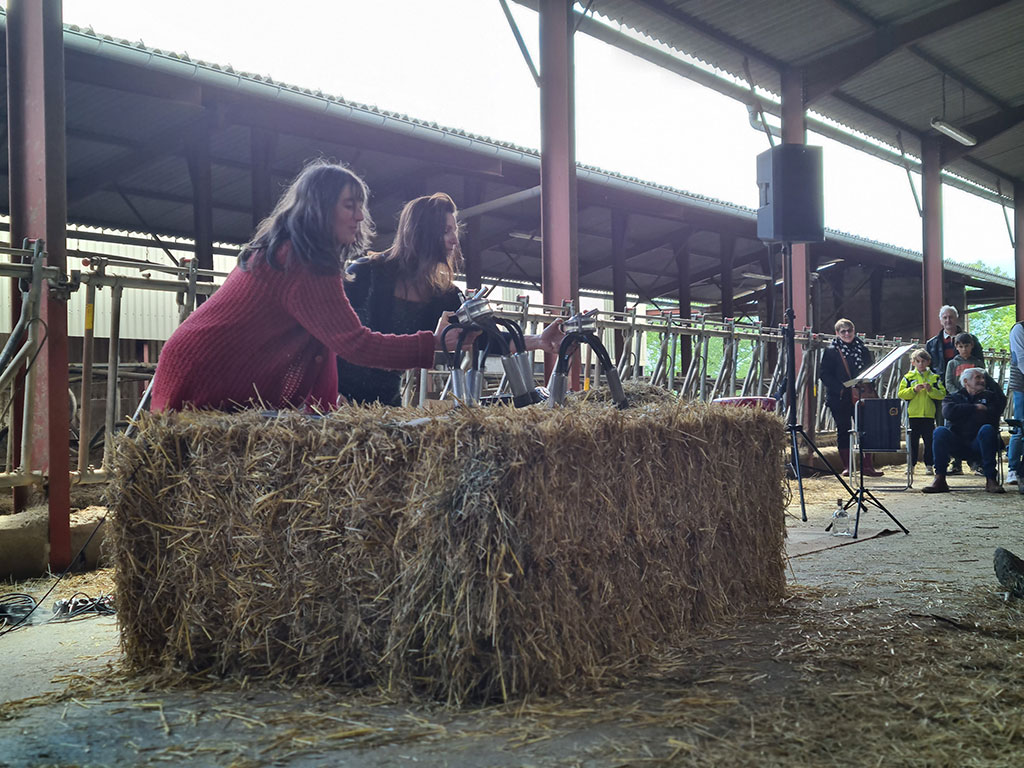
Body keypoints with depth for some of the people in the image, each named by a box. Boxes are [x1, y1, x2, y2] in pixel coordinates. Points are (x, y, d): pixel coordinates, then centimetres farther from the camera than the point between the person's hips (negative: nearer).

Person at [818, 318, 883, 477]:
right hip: (840, 398, -3)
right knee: (843, 431, 3)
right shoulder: (831, 351, 0)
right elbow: (823, 374, -5)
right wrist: (840, 389, -15)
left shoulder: (863, 350, 11)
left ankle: (867, 465, 5)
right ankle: (847, 467, 10)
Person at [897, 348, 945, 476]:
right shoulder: (908, 377, 5)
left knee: (929, 441, 3)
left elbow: (942, 394, 0)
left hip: (929, 414, 1)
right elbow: (900, 394, -2)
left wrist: (930, 390, -15)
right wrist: (914, 390, -14)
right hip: (913, 414, 0)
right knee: (913, 441, 5)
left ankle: (929, 465, 11)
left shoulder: (934, 378, 7)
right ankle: (911, 465, 11)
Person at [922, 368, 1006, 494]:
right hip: (958, 445, 0)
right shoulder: (954, 397, 18)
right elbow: (948, 412, -6)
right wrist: (975, 408, -5)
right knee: (940, 431, -27)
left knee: (987, 429, -31)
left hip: (979, 445, 0)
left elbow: (1001, 404, -2)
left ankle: (990, 479, -31)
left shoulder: (989, 396, 22)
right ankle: (939, 480, -26)